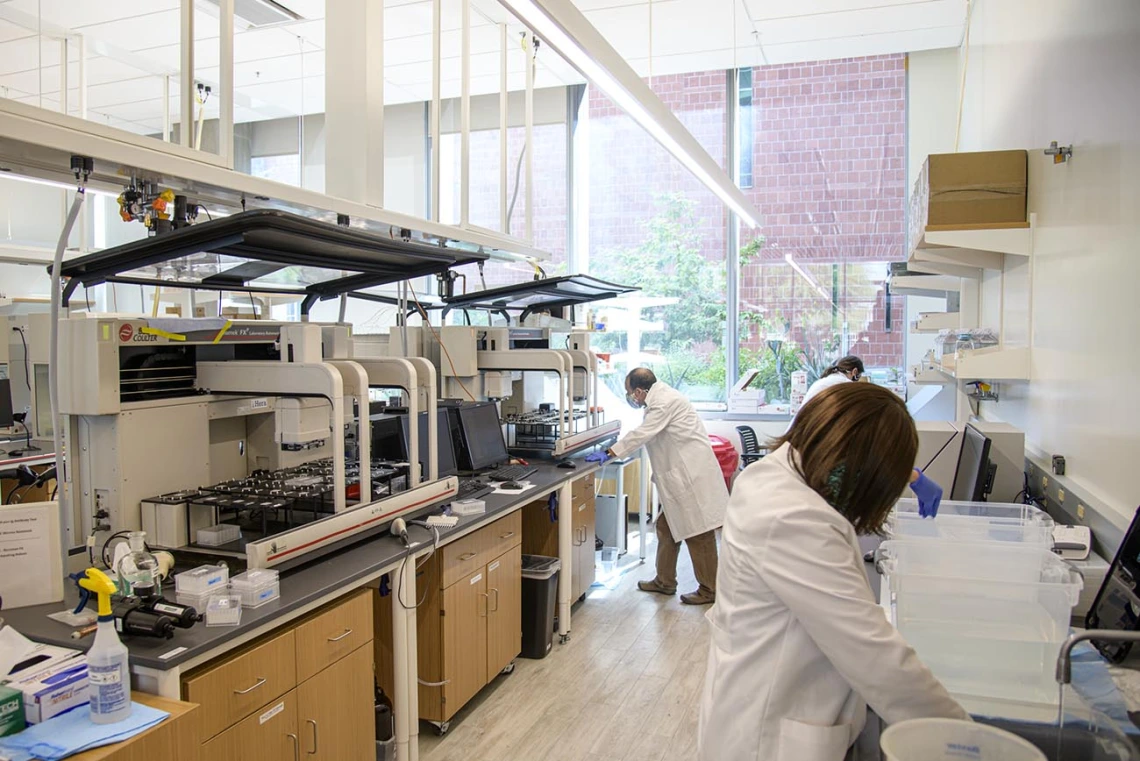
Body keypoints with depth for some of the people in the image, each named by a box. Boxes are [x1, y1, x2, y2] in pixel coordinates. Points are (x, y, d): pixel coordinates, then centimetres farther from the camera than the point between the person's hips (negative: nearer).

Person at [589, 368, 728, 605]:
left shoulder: (664, 402, -17)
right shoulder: (661, 397, 14)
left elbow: (642, 434, -18)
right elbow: (646, 433, 24)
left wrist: (612, 451, -9)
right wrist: (617, 449, 19)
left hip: (692, 475, -11)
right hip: (680, 475, 11)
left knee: (698, 534, -2)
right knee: (667, 527, 16)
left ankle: (709, 590, 8)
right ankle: (665, 581, 27)